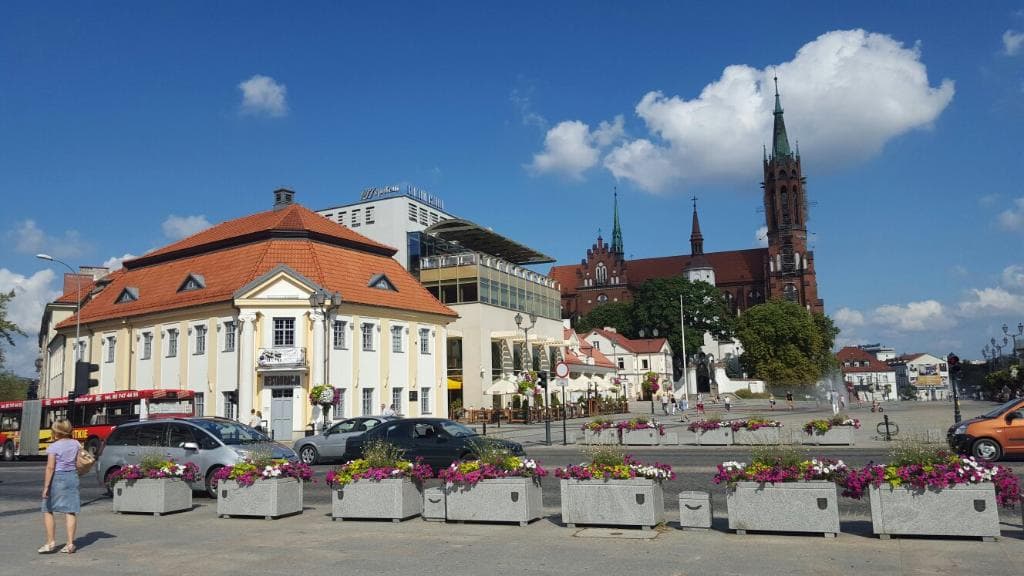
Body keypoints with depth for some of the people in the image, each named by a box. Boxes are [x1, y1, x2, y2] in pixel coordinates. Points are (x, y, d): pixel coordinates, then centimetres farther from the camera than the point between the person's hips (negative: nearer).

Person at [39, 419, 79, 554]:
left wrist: (46, 486, -14)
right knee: (70, 511, 4)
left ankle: (51, 542, 11)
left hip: (57, 478, -5)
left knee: (47, 510, 12)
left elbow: (50, 467, -15)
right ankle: (70, 544, 4)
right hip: (72, 477, 5)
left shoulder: (53, 447, -10)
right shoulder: (75, 444, 5)